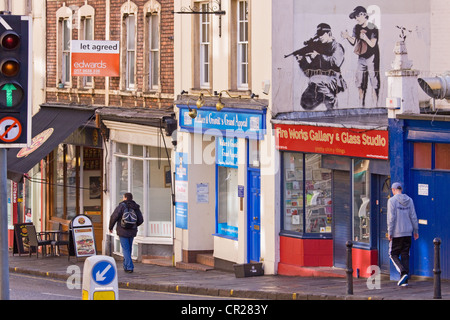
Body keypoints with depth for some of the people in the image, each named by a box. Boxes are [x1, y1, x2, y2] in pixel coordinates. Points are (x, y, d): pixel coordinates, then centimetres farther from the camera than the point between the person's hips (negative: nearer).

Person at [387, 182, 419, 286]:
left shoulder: (392, 201, -9)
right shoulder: (409, 200, 5)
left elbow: (391, 218, -13)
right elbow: (413, 217, 6)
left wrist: (389, 233, -10)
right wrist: (416, 231, 13)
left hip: (397, 234, -5)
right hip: (407, 233, 5)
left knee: (393, 254, 6)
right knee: (405, 255, 9)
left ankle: (403, 272, -16)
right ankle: (404, 280, 7)